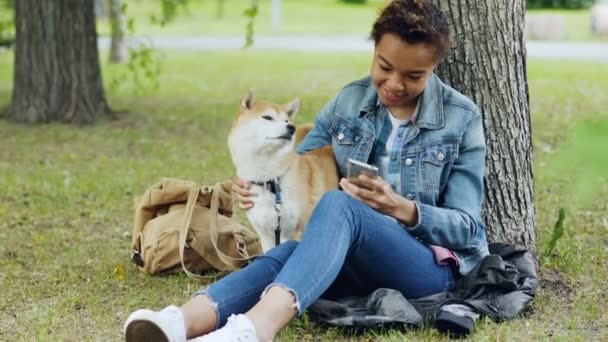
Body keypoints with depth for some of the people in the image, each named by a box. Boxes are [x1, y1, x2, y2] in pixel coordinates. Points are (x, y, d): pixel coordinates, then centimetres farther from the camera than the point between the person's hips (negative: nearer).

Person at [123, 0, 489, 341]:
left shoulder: (462, 120, -3)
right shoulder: (348, 102, 7)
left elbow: (466, 226, -6)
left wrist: (403, 209, -26)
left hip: (429, 265, -4)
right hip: (356, 261, 4)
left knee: (337, 205, -35)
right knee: (291, 252, -33)